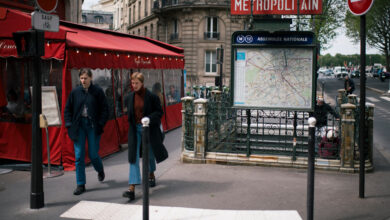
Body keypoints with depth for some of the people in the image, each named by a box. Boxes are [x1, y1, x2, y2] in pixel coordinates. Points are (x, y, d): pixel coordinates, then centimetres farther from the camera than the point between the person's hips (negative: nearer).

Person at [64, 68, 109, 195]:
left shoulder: (98, 92, -2)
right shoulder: (75, 92, 4)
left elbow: (105, 109, 0)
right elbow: (67, 109, 11)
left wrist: (100, 124, -8)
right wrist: (69, 125, 1)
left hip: (93, 127, -2)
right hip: (79, 126, 2)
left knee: (93, 154, 1)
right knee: (79, 156, 0)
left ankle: (100, 170, 36)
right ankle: (80, 185, 8)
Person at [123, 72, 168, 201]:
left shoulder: (151, 96, -11)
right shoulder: (131, 96, 2)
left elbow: (159, 112, -7)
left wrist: (149, 119, -21)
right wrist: (131, 121, 2)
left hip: (149, 129, -2)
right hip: (135, 129, 2)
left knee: (150, 154, 17)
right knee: (134, 157, -8)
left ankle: (151, 176, 49)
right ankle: (131, 189, -13)